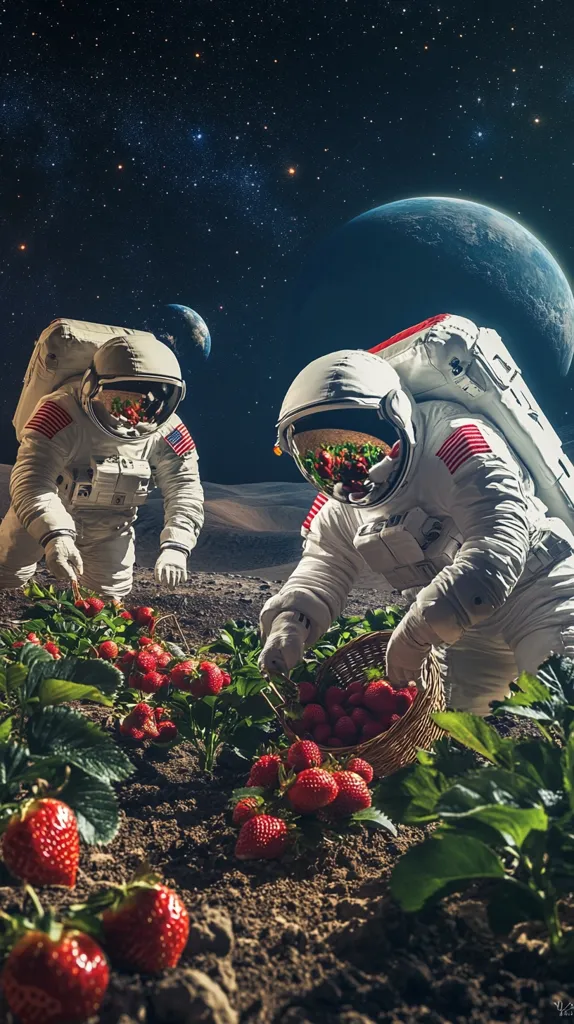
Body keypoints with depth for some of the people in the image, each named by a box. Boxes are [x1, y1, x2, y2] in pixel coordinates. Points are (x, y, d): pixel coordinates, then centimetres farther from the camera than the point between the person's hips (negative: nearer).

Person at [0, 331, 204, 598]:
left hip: (110, 528, 3)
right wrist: (54, 534, -56)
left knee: (110, 599, 12)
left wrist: (175, 546, -32)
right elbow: (32, 478, -41)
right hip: (43, 517, -2)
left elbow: (185, 490, -16)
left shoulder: (167, 432, -21)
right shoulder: (63, 413, -35)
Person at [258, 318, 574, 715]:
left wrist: (415, 632, -33)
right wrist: (288, 623, -22)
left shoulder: (454, 444, -25)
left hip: (534, 590, -7)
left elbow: (497, 548, -34)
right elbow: (322, 572, 2)